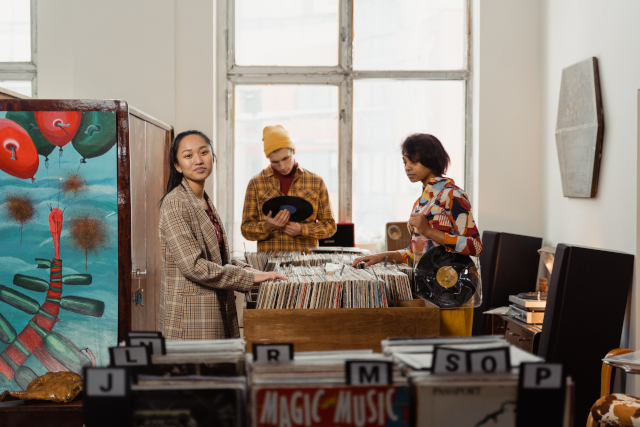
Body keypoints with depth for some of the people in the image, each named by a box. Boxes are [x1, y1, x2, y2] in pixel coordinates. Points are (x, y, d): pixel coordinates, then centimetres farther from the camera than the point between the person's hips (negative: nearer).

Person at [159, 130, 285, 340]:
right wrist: (248, 277, -16)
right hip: (190, 317, -8)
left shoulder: (205, 202, 14)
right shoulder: (175, 204, -14)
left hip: (216, 314, 8)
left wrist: (244, 268, 2)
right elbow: (193, 265, -21)